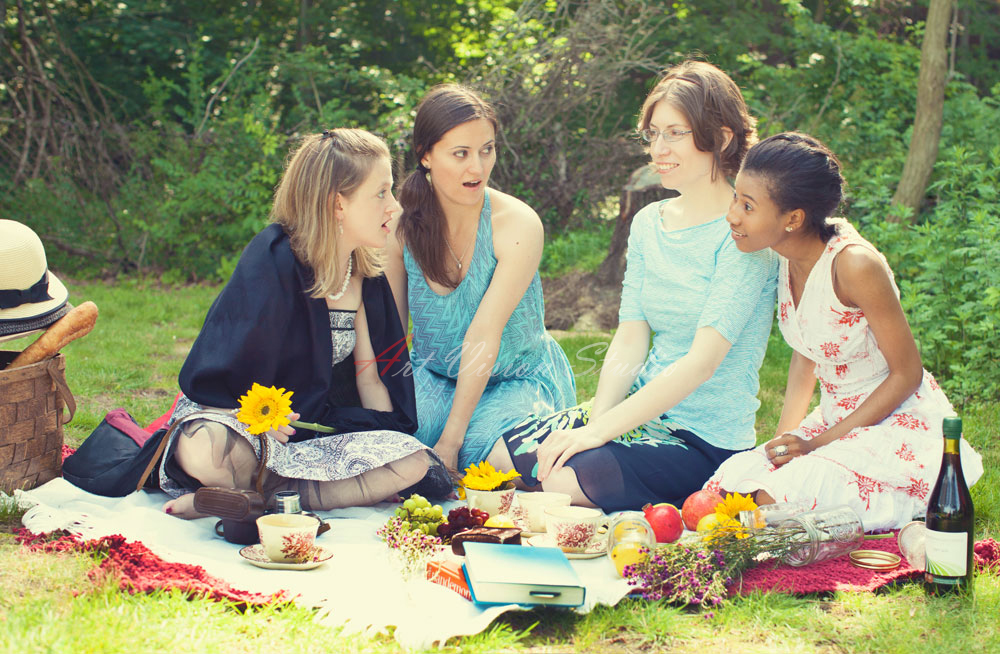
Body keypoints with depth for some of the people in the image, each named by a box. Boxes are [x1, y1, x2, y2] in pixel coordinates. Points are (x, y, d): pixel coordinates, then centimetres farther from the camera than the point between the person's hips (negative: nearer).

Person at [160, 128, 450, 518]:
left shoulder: (365, 276, 5)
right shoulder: (274, 260, -16)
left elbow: (369, 377, 9)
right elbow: (223, 369, -14)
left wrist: (393, 439, 3)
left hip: (316, 429, 7)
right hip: (232, 417, -7)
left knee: (413, 462, -22)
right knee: (207, 454, -44)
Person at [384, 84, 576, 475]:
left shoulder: (518, 224, -18)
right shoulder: (402, 223, -7)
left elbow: (483, 336, -24)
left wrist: (450, 439, -28)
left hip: (519, 380, -2)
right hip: (434, 376, 2)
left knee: (480, 448, -34)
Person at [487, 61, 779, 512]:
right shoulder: (648, 224, 10)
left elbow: (703, 361, -21)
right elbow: (629, 342, 5)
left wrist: (600, 431, -23)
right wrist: (597, 416, -13)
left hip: (708, 437, -7)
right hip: (644, 410, 7)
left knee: (559, 481, -27)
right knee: (503, 455, -6)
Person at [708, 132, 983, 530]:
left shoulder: (854, 265, -26)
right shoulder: (789, 256, -3)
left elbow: (907, 374, -17)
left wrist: (817, 443, -17)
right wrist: (785, 438, -1)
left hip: (900, 421, -7)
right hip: (837, 419, 7)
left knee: (776, 500, -26)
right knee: (733, 484, -14)